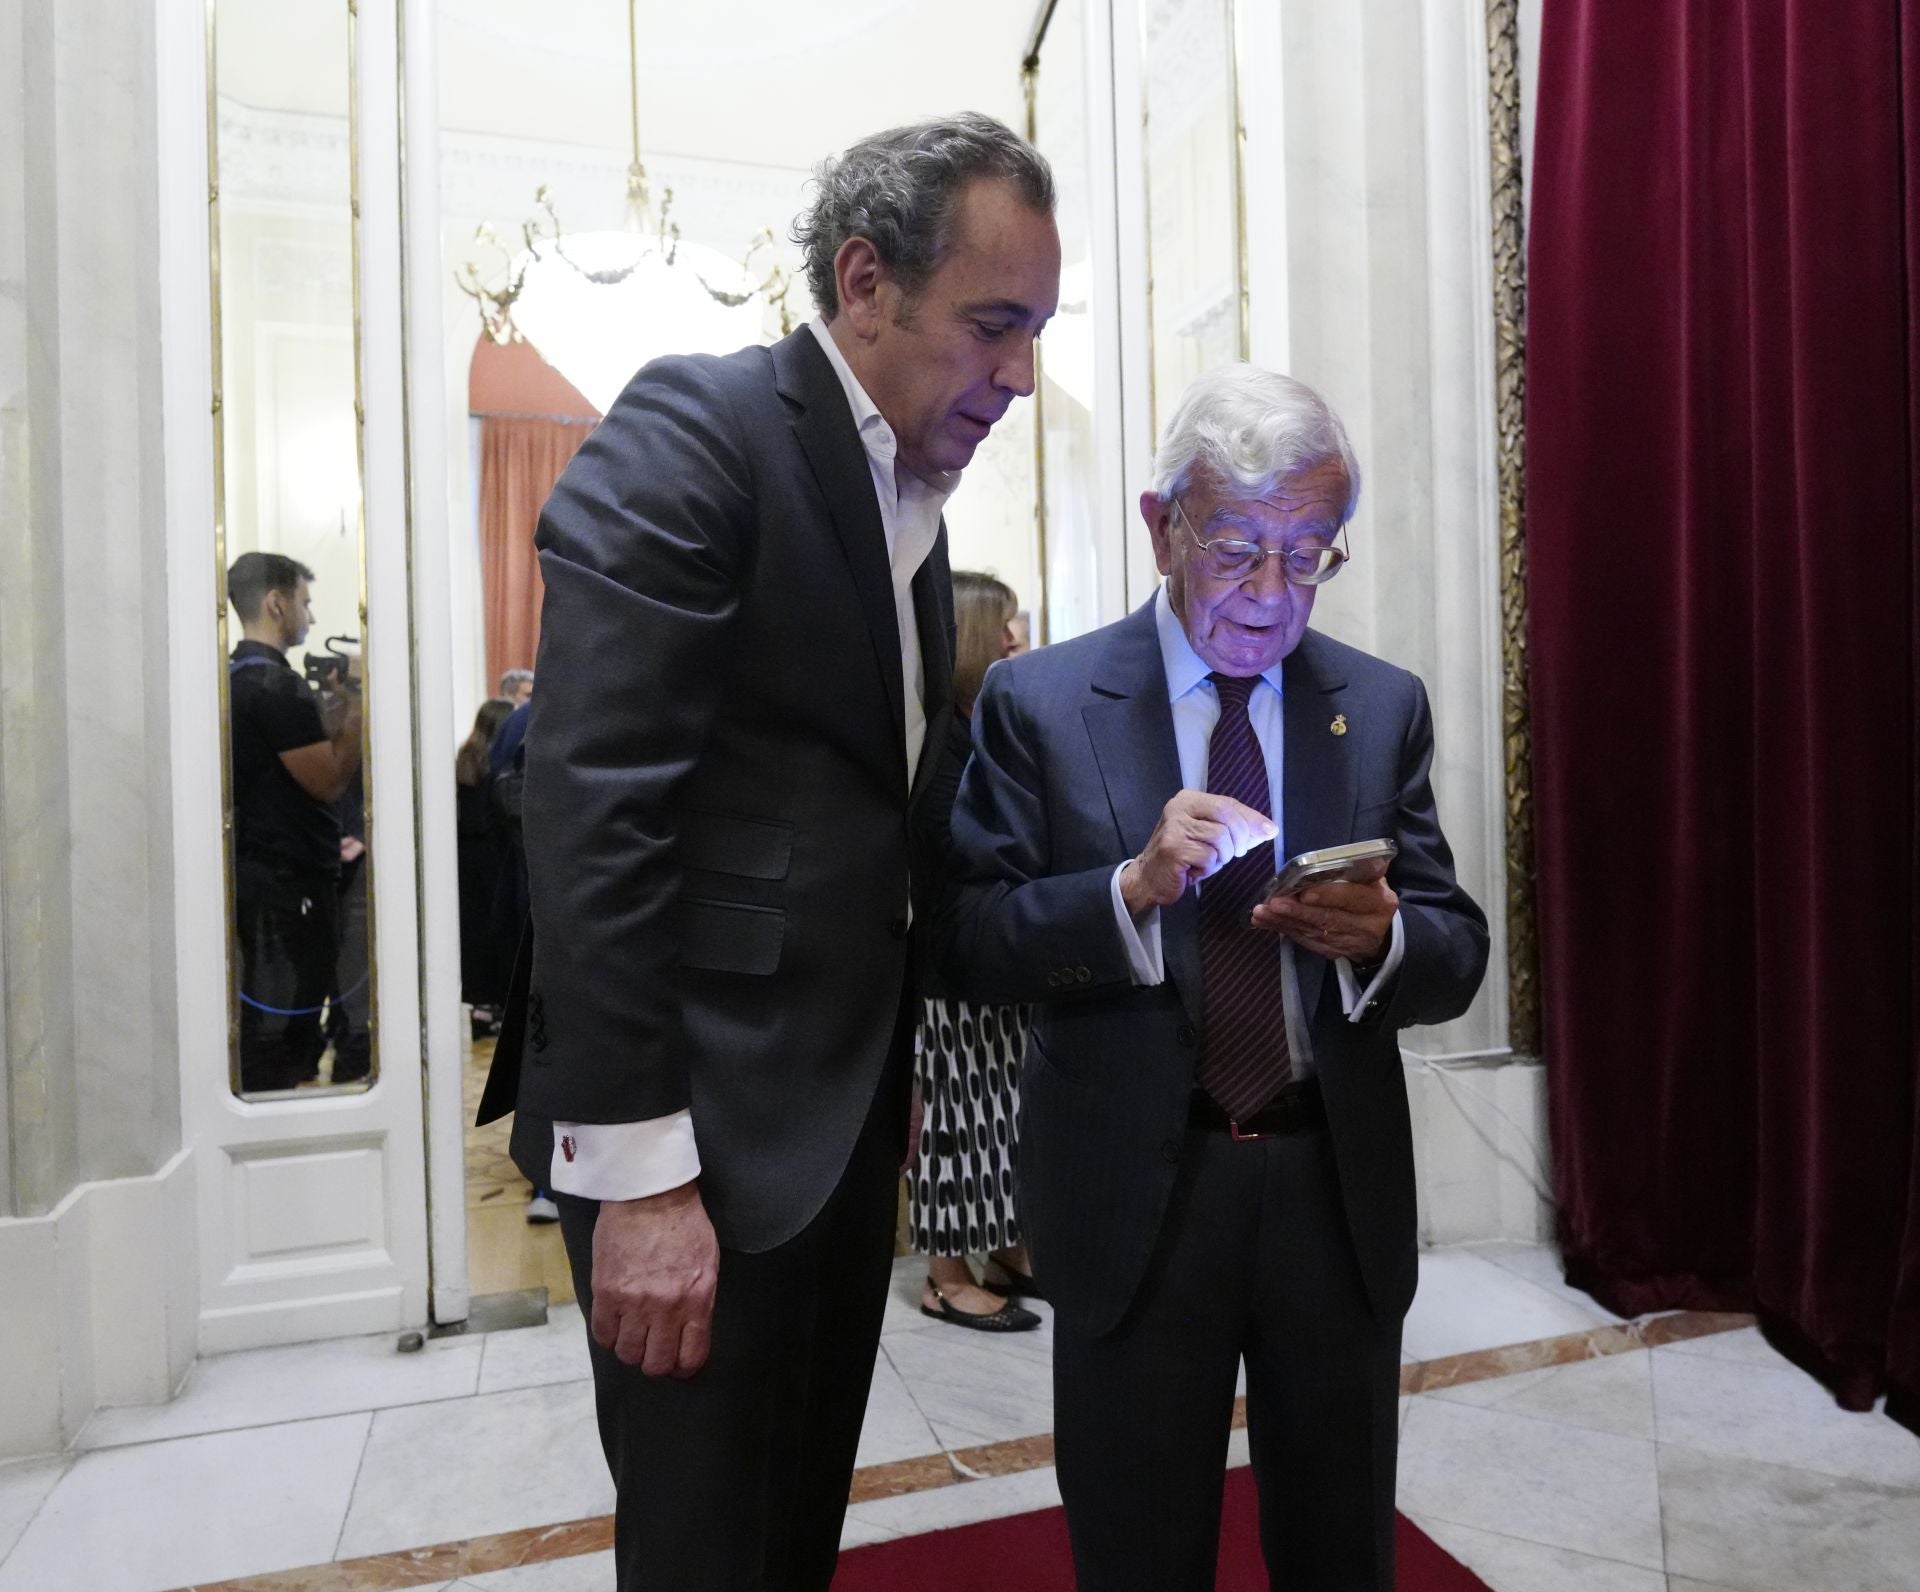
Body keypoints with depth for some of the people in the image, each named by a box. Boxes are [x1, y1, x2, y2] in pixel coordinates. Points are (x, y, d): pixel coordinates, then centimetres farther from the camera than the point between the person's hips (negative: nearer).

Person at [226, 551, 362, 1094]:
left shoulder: (235, 676, 14)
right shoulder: (277, 684, -17)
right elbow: (331, 780, -18)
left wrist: (343, 700, 10)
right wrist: (357, 698, -11)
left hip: (257, 873, 10)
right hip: (289, 881, -10)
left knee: (263, 1023, 17)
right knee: (282, 1029, -3)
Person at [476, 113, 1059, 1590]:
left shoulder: (917, 497, 13)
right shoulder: (693, 429, -12)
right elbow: (596, 806, -20)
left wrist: (893, 1087, 13)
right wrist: (636, 1170, -20)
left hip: (850, 1111, 8)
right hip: (705, 1121, -7)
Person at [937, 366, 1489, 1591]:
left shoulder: (1385, 705, 3)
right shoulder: (1039, 701, -5)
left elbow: (1458, 957, 1)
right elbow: (974, 943, -10)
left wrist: (1381, 936, -22)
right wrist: (1132, 887, -26)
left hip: (1340, 1190, 3)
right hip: (1134, 1194, -2)